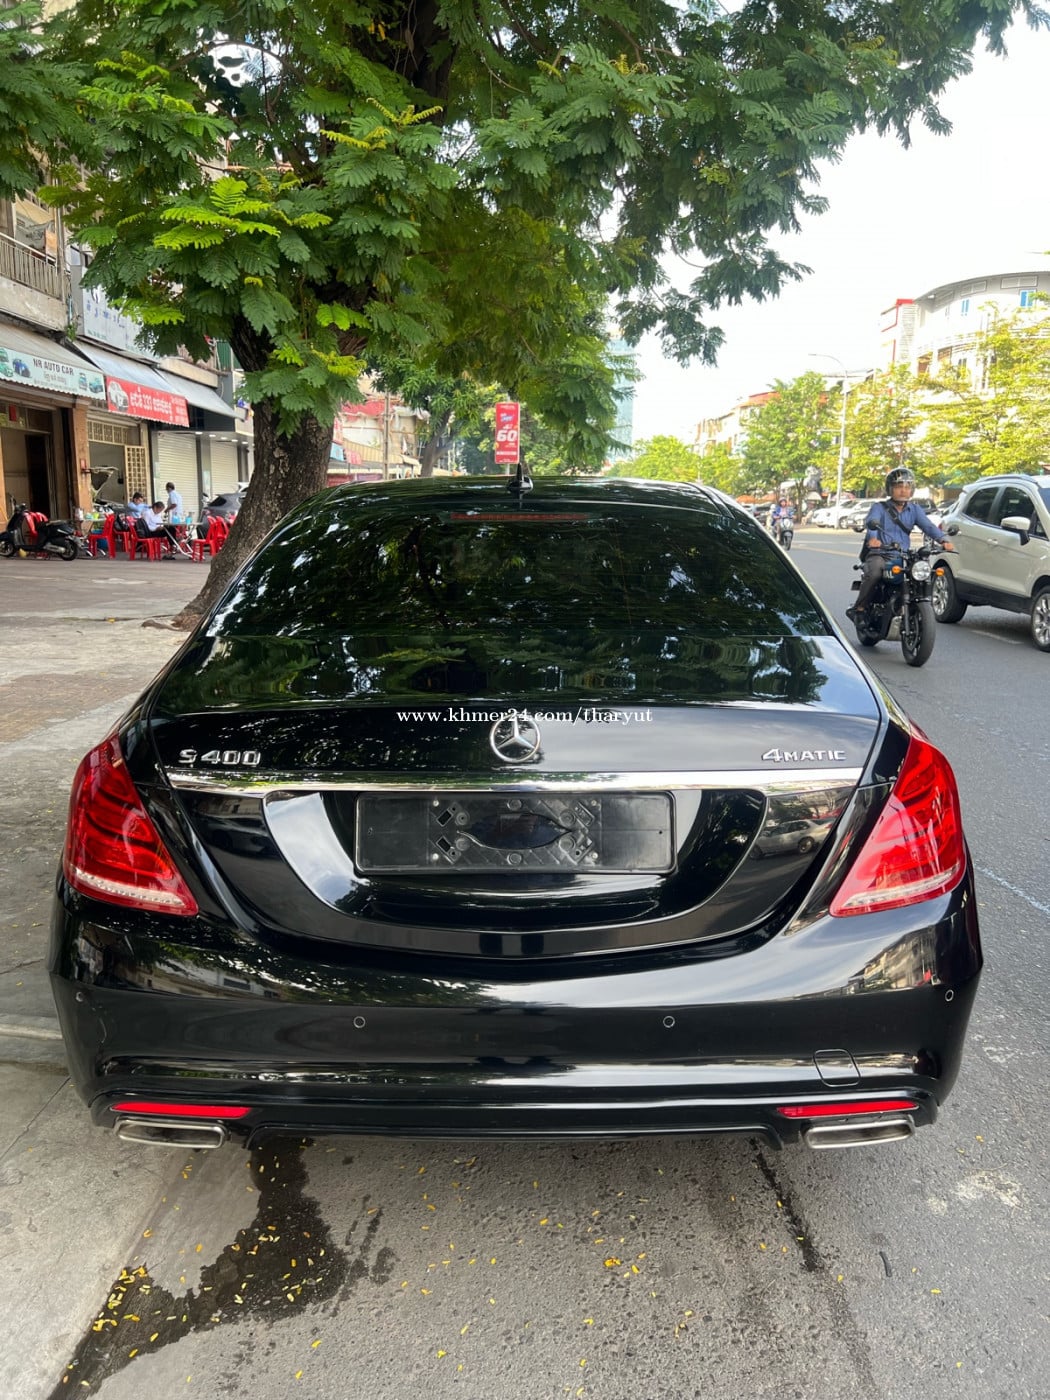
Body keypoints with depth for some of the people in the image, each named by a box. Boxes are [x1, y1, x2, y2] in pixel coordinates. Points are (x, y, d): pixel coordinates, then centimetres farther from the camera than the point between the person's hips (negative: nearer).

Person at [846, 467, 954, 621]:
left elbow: (928, 525, 0)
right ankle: (858, 608, -21)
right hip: (879, 554, -4)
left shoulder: (914, 509, 16)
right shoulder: (880, 507, 4)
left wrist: (943, 539, -20)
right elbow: (871, 522, -17)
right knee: (875, 572, -35)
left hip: (903, 556, 4)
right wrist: (872, 538, -40)